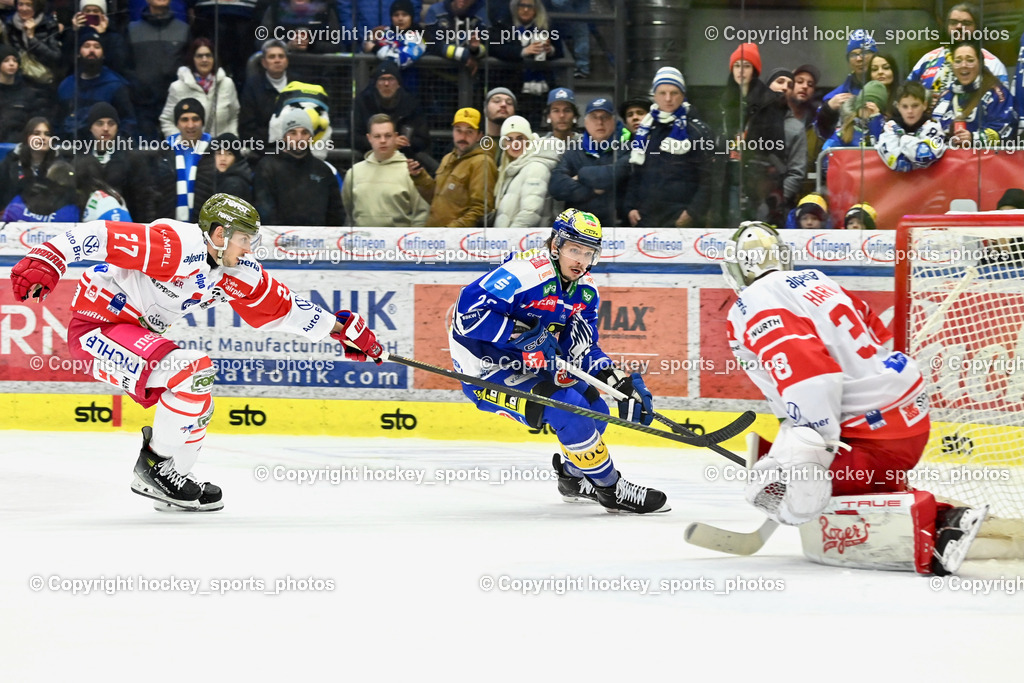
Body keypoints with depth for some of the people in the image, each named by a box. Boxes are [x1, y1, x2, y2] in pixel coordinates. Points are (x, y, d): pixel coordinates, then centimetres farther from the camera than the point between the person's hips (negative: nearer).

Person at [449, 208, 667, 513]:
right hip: (485, 368, -9)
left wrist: (620, 381, -10)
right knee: (566, 407, -22)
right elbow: (470, 308, -31)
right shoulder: (527, 272, -25)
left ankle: (573, 477, 36)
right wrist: (523, 335, -34)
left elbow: (581, 350, 5)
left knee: (594, 411, 10)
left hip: (530, 365, 9)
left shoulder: (585, 292, 3)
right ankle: (612, 490, -8)